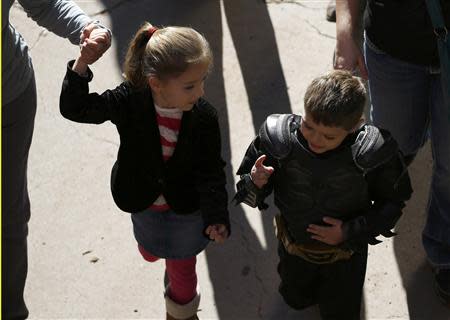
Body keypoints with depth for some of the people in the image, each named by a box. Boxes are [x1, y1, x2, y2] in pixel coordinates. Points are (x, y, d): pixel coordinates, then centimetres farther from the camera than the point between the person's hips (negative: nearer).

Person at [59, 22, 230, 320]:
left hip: (185, 206, -1)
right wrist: (81, 64, -34)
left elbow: (211, 171, -20)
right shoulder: (128, 101, -29)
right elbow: (74, 108, -21)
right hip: (143, 203, 2)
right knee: (150, 252, 31)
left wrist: (217, 216, -29)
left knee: (182, 266, 22)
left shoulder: (205, 116, -30)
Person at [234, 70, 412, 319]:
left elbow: (392, 202, -13)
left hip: (345, 252, -1)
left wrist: (351, 233, -23)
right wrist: (255, 184, -39)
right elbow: (247, 193, -15)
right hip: (294, 248, 2)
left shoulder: (373, 154, -32)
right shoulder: (279, 140, -29)